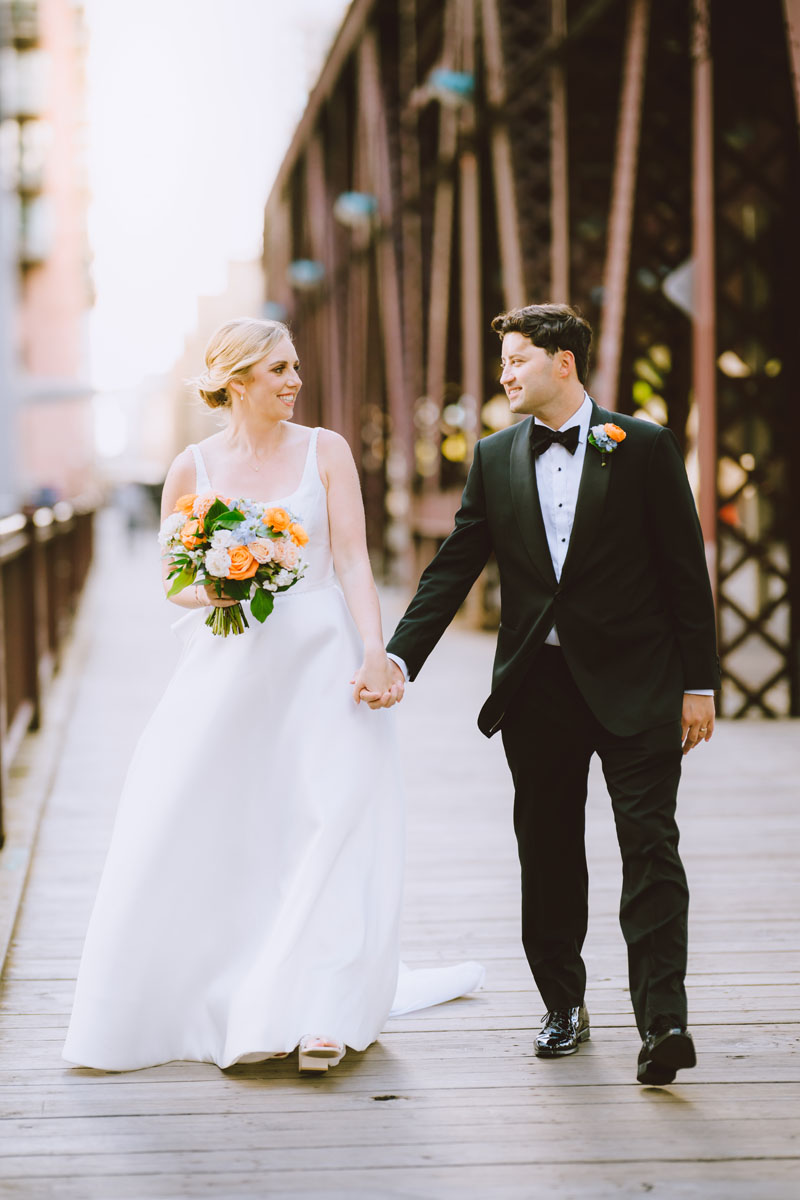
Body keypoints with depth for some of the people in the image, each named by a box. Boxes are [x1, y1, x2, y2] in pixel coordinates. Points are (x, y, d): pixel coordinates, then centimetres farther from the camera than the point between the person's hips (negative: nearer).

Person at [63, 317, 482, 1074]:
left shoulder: (324, 451, 3)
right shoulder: (193, 468, 4)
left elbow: (352, 558, -4)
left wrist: (374, 650, -16)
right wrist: (206, 593, -14)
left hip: (318, 661, -1)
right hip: (229, 668, 1)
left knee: (327, 823, -8)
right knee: (199, 831, -1)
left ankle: (317, 1014, -3)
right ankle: (209, 1001, 14)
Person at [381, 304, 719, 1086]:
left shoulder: (643, 448, -1)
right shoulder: (495, 459, 9)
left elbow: (685, 571, 0)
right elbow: (453, 568, 5)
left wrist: (698, 683, -3)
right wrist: (400, 658, -7)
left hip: (634, 685, -4)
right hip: (537, 688, 4)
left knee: (649, 847, -8)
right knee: (547, 855, 10)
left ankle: (662, 1021, -11)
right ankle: (563, 1006, 24)